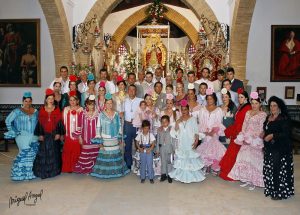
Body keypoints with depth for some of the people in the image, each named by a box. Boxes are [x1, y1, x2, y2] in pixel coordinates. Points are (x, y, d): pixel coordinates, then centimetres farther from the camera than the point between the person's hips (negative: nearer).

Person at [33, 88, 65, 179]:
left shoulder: (57, 109, 2)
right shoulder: (42, 109, 5)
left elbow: (60, 122, 0)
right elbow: (39, 122, 4)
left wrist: (59, 134, -6)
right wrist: (40, 134, -2)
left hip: (54, 134, 0)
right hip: (45, 134, 1)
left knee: (54, 152, 5)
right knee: (44, 152, 1)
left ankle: (54, 170, 17)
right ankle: (43, 171, 11)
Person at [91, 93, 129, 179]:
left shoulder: (116, 114, 4)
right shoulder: (101, 115, -5)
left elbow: (119, 126, 10)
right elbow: (98, 128, -6)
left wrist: (120, 138, 9)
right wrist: (99, 140, -10)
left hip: (115, 140, 3)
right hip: (105, 140, -3)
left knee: (115, 155, 9)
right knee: (105, 155, 0)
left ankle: (116, 171, 24)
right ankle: (105, 172, 14)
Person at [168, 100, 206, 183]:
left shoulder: (192, 119, 0)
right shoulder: (179, 120, 9)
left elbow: (196, 131, -3)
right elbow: (176, 131, 2)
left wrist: (196, 141, -13)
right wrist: (177, 122, -11)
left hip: (190, 143, -3)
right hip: (181, 143, 3)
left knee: (191, 159, -2)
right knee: (182, 159, 5)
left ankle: (192, 176, 7)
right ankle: (182, 176, 13)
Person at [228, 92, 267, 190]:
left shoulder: (263, 115, -6)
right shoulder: (248, 113, 11)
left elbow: (261, 129, -11)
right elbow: (244, 126, 10)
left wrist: (252, 140, -15)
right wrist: (243, 138, -1)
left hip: (255, 142, -5)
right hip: (246, 140, 6)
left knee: (253, 160, -2)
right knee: (244, 159, 7)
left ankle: (253, 182, 9)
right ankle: (246, 180, 19)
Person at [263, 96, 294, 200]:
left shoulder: (284, 118, -10)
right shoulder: (268, 118, 13)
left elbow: (286, 133, -17)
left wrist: (272, 136, -18)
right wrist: (264, 135, 6)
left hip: (280, 149, -8)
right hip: (269, 148, 8)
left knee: (279, 170, -5)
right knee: (269, 170, 12)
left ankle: (280, 192, 8)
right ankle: (272, 190, 25)